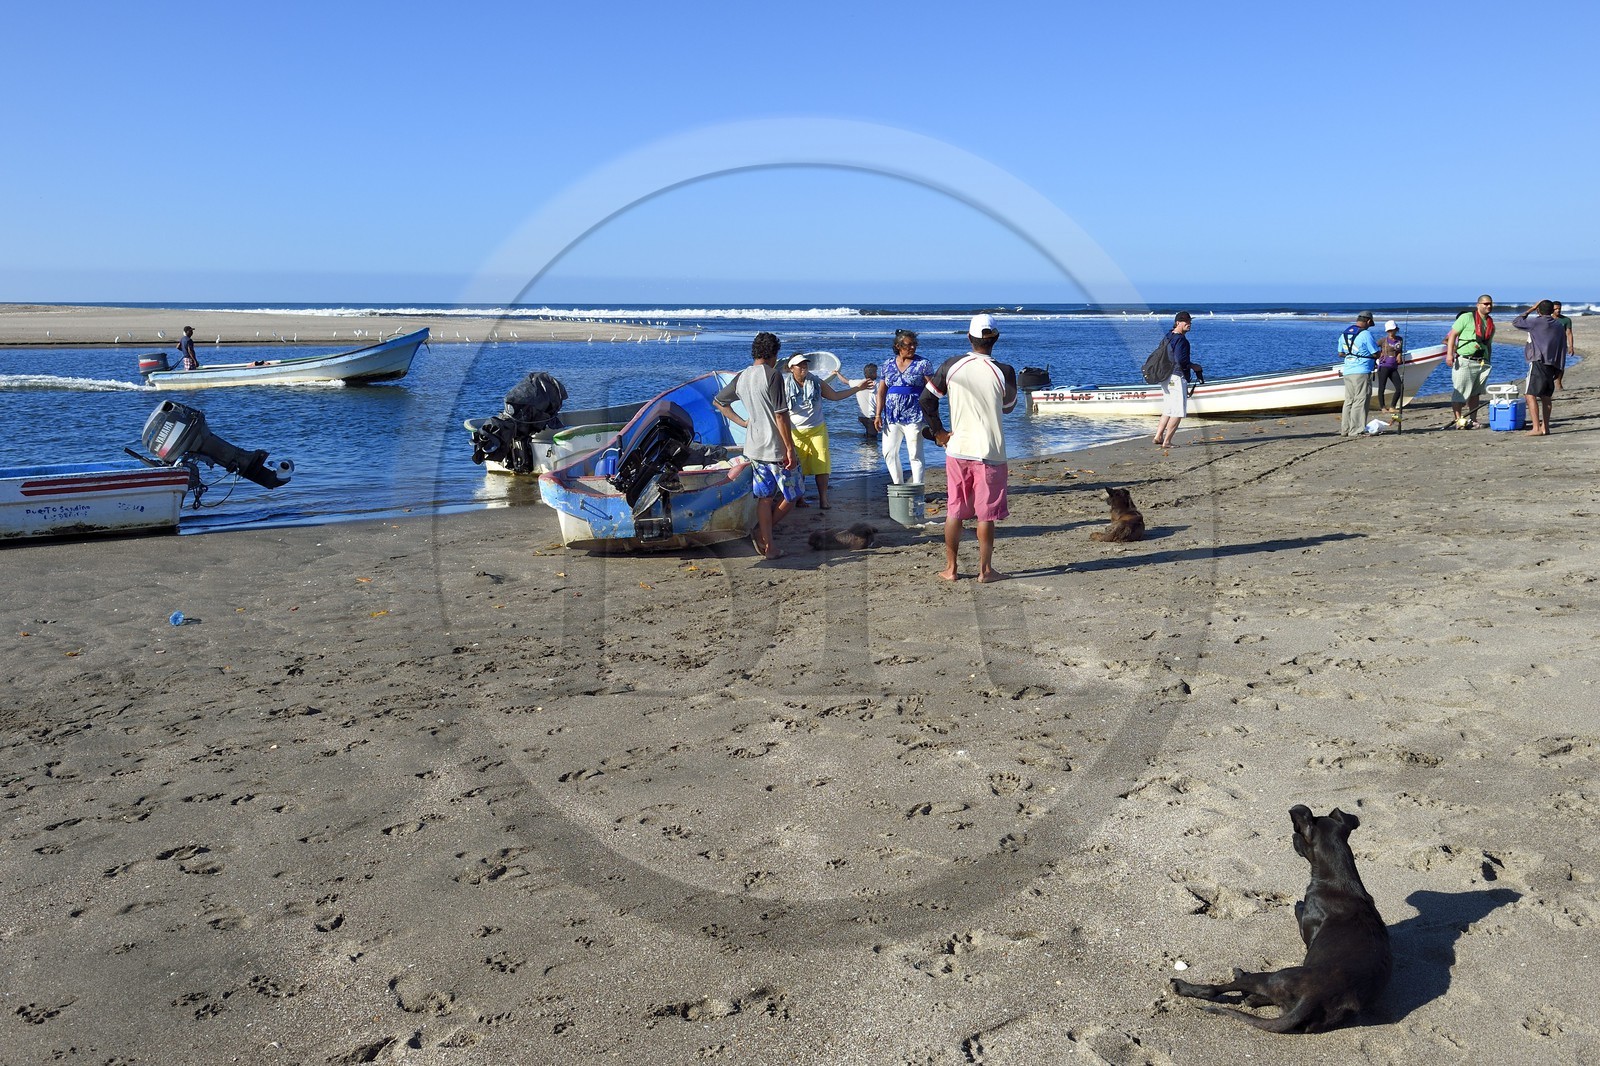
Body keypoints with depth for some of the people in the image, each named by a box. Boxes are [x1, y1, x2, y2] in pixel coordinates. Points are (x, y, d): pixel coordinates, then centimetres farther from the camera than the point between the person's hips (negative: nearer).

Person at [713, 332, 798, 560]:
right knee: (791, 496, 9)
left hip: (754, 448, 7)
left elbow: (718, 401, 21)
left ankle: (768, 545, 11)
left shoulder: (742, 377, 7)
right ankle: (762, 533, 6)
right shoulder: (772, 375, -16)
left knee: (765, 497, 12)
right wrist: (790, 449, -16)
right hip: (776, 448, -7)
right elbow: (780, 416, -19)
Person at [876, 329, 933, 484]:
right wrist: (878, 415, 6)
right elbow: (881, 392, 13)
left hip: (914, 417, -5)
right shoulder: (888, 366, 11)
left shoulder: (923, 364, -1)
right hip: (891, 417, 5)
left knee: (915, 454, -4)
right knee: (889, 452, 5)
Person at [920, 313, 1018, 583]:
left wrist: (938, 432, 9)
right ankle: (985, 570, 12)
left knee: (954, 511, 12)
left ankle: (950, 568, 18)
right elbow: (1008, 406, 8)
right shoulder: (1003, 372, -9)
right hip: (990, 453, -2)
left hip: (957, 450, 2)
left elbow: (926, 399, 0)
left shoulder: (951, 366, -4)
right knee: (986, 514, 6)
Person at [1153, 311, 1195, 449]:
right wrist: (1192, 366, -8)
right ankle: (1166, 442, -6)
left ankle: (1158, 437, 14)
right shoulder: (1180, 339, -15)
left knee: (1168, 410, 16)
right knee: (1178, 412, -5)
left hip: (1166, 378, 10)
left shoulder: (1169, 337, 15)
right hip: (1177, 378, -10)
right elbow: (1181, 359, -25)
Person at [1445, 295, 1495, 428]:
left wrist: (1488, 363, 20)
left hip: (1482, 363, 6)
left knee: (1475, 393, 8)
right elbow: (1452, 335, -7)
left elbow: (1489, 344, 23)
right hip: (1464, 361, -6)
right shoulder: (1467, 317, -2)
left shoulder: (1491, 323, 17)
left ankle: (1472, 420, 13)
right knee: (1459, 392, -6)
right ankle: (1459, 420, -3)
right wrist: (1449, 353, -18)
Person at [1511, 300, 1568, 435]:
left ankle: (1536, 428, -17)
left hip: (1538, 362, -7)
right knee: (1546, 396, 12)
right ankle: (1545, 427, 13)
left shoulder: (1536, 322, -5)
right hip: (1553, 365, 7)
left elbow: (1515, 322, 6)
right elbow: (1563, 347, 15)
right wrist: (1560, 368, 19)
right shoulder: (1559, 326, 14)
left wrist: (1530, 309, 13)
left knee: (1530, 395, -8)